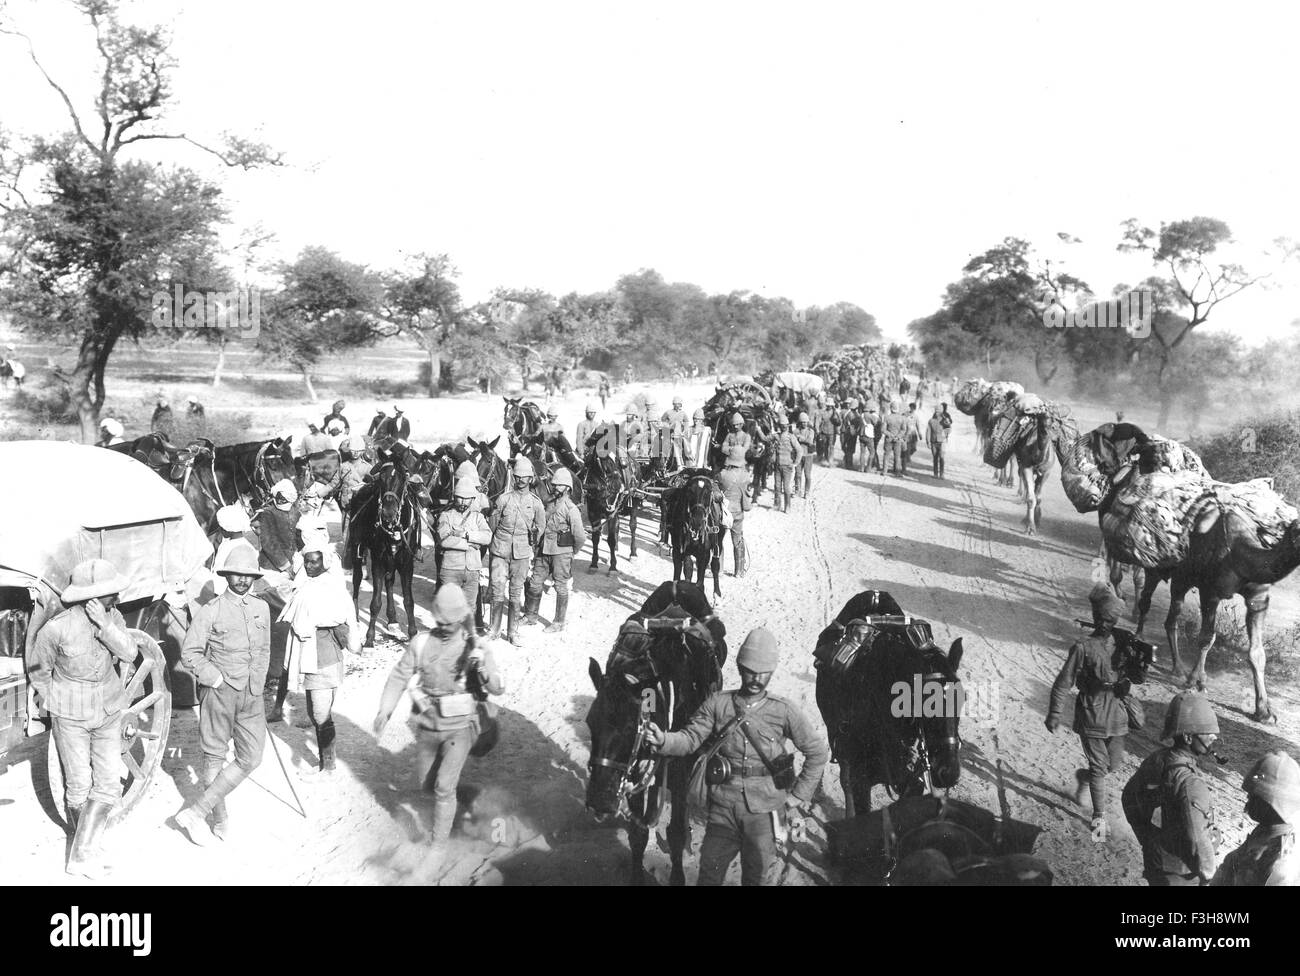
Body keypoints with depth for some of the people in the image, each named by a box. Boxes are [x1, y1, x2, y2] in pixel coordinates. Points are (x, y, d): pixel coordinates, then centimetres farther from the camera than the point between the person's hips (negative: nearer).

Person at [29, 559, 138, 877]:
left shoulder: (112, 616, -9)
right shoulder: (58, 628, -22)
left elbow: (129, 654, -22)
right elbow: (39, 668, -3)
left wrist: (104, 624, -34)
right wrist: (48, 699, 10)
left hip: (108, 710, 4)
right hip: (70, 716, -4)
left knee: (109, 785, -2)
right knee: (79, 786, 5)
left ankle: (82, 855, 8)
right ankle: (82, 836, 33)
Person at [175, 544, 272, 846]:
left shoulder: (262, 608, 9)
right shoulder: (210, 612, -7)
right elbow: (189, 653, -5)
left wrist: (258, 682, 13)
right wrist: (215, 677, -11)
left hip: (252, 695, 5)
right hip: (219, 693, -5)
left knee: (251, 759, -1)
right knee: (214, 756, 6)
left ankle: (197, 810, 8)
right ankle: (220, 819, 18)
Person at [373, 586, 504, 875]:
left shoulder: (474, 648, -11)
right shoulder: (421, 643, -8)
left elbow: (498, 688, -13)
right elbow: (400, 676, 0)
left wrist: (485, 672, -36)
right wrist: (385, 710, -10)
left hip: (458, 729, -3)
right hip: (426, 727, 3)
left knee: (444, 788, -11)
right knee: (424, 783, 18)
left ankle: (439, 844, 6)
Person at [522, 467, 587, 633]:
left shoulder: (571, 509, -14)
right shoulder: (550, 504, 8)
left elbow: (580, 536, -14)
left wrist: (572, 551, -1)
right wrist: (539, 546, 14)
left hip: (561, 553, -7)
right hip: (544, 551, 7)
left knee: (561, 587, 4)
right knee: (535, 583, 10)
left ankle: (559, 622, 15)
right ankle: (531, 616, 26)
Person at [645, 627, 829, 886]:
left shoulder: (784, 712, -4)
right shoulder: (717, 704, -1)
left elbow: (818, 752, 2)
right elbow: (690, 739, -6)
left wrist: (797, 799, 1)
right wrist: (664, 740, -27)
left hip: (763, 811, -1)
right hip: (722, 808, 1)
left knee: (760, 877, 10)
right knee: (709, 875, 12)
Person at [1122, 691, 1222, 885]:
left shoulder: (1156, 759, -7)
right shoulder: (1190, 784, -31)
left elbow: (1130, 796, 9)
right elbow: (1198, 843, -33)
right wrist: (1207, 873, -14)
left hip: (1153, 859, 7)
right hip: (1179, 875, -7)